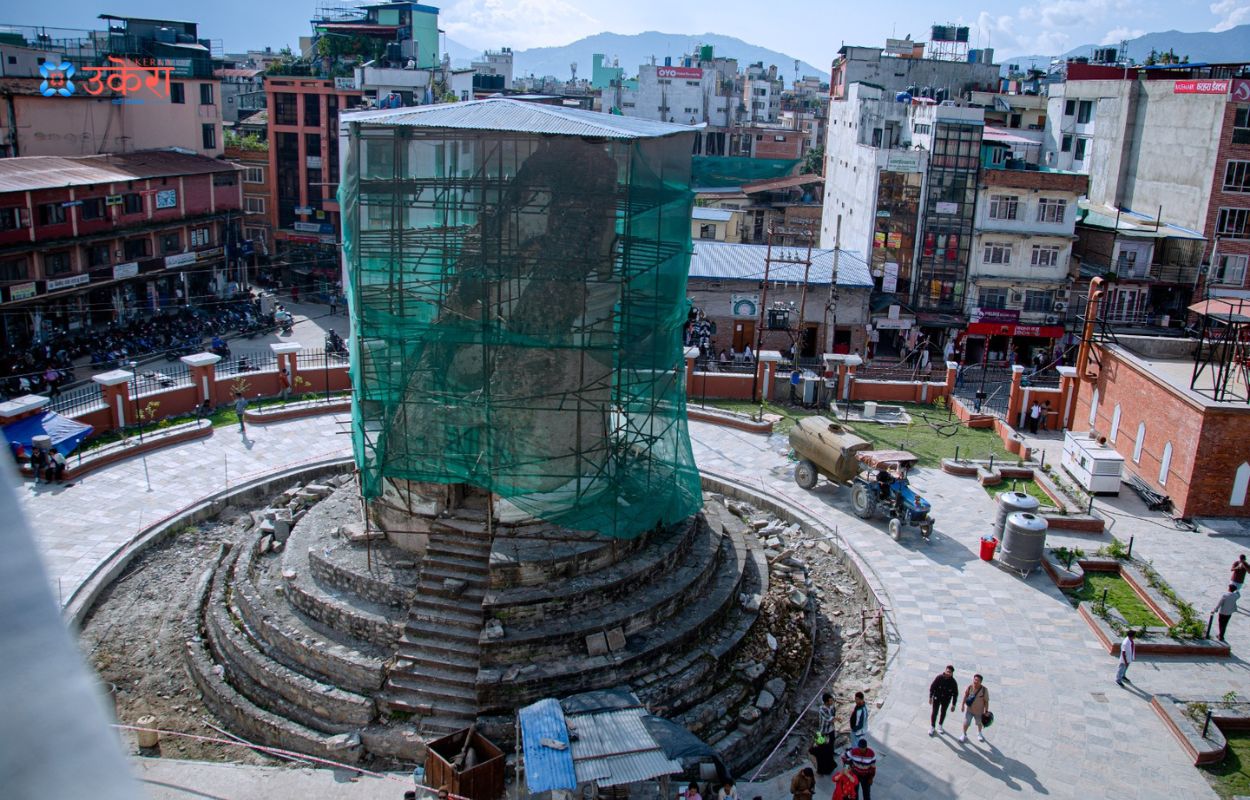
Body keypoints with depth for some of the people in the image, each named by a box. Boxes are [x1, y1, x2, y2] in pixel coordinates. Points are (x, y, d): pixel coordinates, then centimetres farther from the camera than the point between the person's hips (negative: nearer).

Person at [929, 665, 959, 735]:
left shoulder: (953, 682, -17)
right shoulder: (939, 678, -20)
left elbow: (955, 694, -6)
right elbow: (932, 687, -10)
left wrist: (953, 705, -4)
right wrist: (930, 697, -7)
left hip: (946, 700, 1)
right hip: (937, 698, -1)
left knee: (943, 713, 19)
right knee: (934, 712, 5)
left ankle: (940, 725, 42)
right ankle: (932, 727, 22)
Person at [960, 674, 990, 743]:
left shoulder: (984, 690, -23)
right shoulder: (969, 687, -17)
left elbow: (986, 701, -14)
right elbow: (965, 696, -1)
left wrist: (986, 711, -11)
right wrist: (963, 705, 5)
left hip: (979, 710, 0)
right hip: (969, 709, 0)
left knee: (979, 723, 23)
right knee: (966, 723, -2)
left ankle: (979, 733, 52)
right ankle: (964, 735, 24)